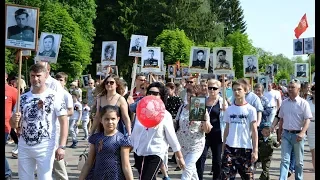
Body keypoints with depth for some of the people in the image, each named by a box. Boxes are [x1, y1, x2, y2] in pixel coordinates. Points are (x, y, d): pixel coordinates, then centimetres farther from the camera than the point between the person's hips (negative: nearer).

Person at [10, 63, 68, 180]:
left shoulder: (55, 97, -6)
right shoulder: (23, 98, 8)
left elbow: (64, 122, -9)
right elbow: (14, 125, 12)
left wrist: (62, 146, -18)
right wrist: (14, 119, -12)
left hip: (45, 148, -5)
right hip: (24, 147, 5)